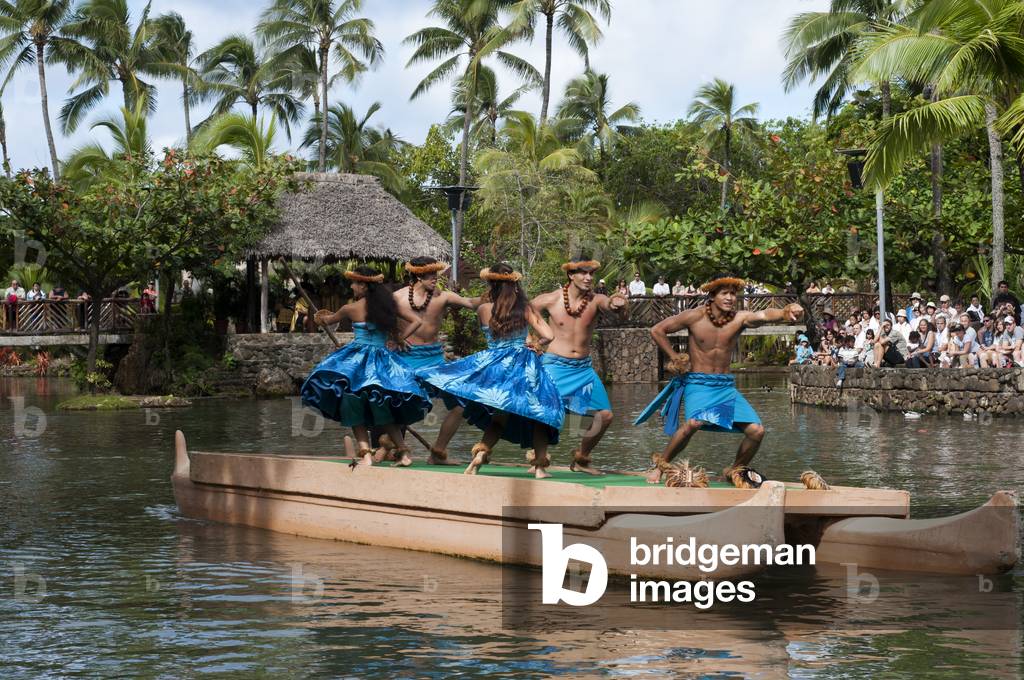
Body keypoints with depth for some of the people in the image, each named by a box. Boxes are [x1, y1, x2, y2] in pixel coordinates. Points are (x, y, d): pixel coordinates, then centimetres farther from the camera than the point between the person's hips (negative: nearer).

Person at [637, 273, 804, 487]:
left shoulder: (740, 318, -6)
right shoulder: (694, 317, -8)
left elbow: (764, 315, -28)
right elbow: (657, 331, 1)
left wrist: (786, 312, -49)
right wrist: (674, 357, -2)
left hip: (726, 386, 4)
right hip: (697, 384, -3)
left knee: (756, 430, -9)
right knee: (694, 422, -33)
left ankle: (736, 471, 19)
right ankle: (661, 463, -12)